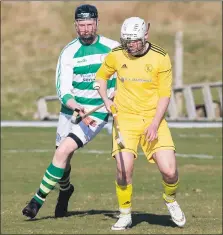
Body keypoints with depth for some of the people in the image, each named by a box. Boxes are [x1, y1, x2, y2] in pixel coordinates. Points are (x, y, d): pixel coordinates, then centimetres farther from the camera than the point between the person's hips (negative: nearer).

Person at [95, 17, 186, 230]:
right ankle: (125, 215, 5)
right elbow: (101, 76, 19)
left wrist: (155, 124, -15)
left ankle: (170, 200, 22)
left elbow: (164, 95, -4)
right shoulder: (116, 55, -1)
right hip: (125, 118, 1)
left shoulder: (161, 58, -6)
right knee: (124, 168, -17)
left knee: (169, 170, -13)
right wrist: (106, 100, 3)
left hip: (153, 119, -1)